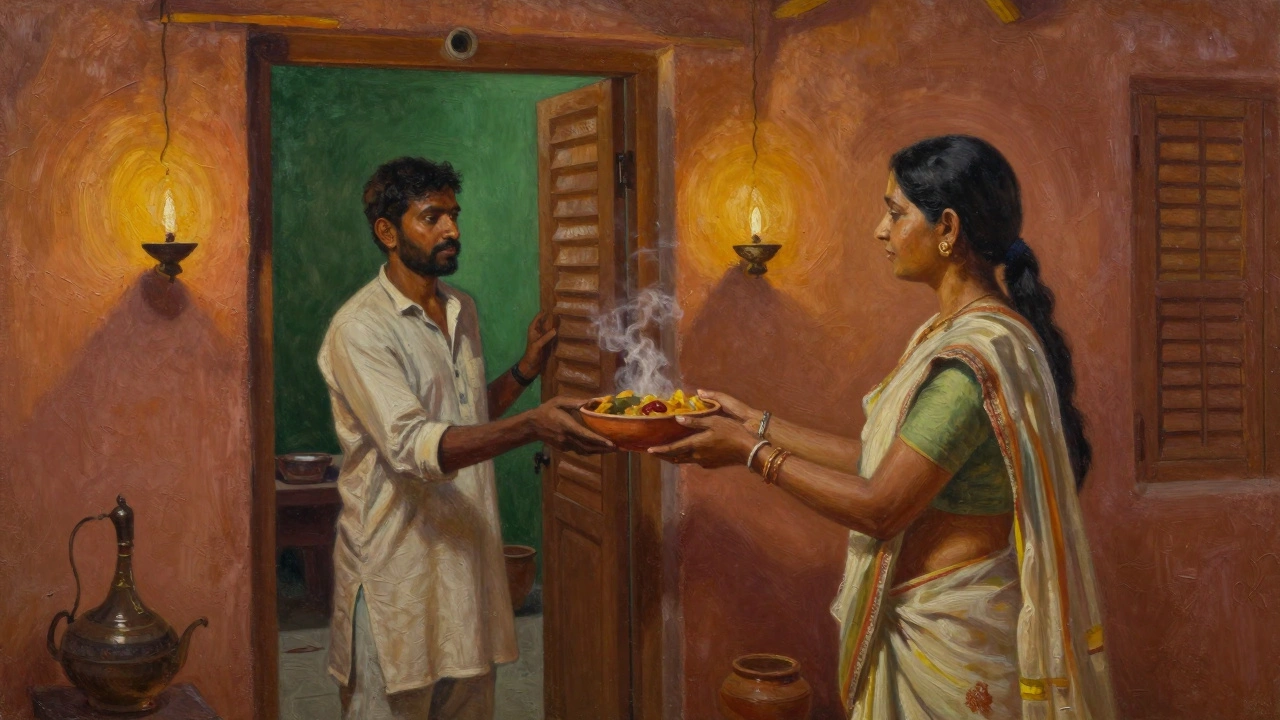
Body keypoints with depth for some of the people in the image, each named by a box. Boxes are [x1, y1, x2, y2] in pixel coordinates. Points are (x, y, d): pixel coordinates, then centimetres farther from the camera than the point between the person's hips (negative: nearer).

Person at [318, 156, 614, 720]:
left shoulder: (463, 311, 11)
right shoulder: (359, 329, -15)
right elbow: (411, 445, -28)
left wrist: (524, 371, 6)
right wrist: (530, 427, -38)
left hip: (466, 549, 7)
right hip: (398, 564, -7)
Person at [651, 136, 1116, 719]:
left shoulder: (975, 355, -24)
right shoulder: (954, 332, 8)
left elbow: (879, 508, -23)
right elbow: (882, 462, 9)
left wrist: (750, 452, -13)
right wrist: (757, 425, 10)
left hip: (949, 636, -9)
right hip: (924, 620, 9)